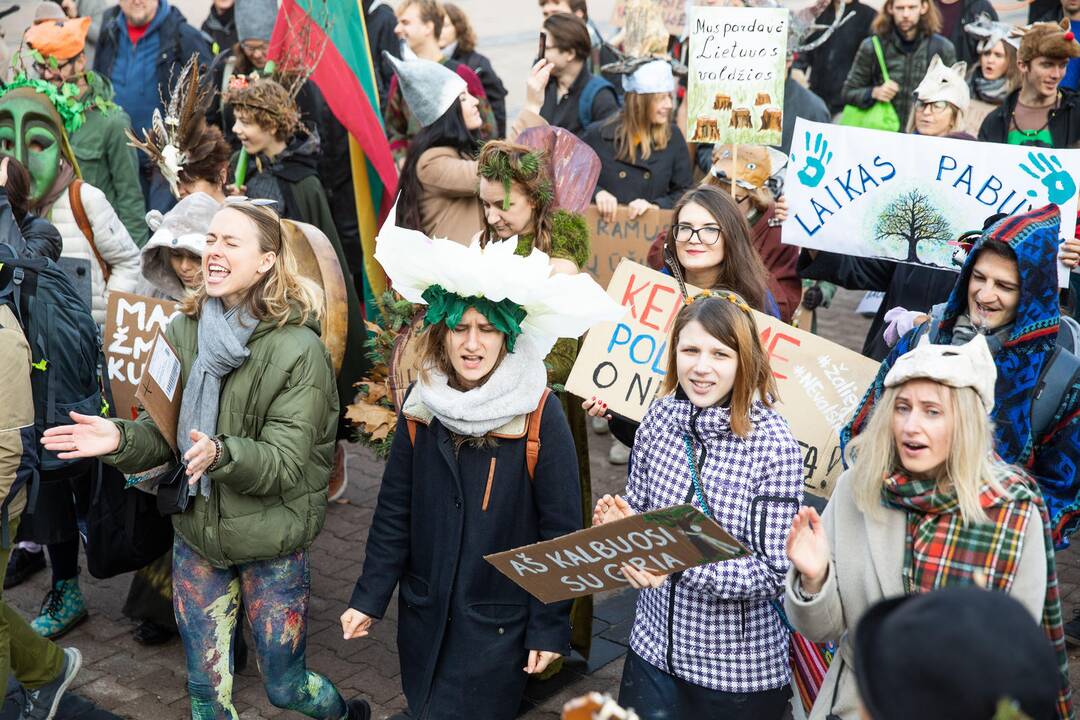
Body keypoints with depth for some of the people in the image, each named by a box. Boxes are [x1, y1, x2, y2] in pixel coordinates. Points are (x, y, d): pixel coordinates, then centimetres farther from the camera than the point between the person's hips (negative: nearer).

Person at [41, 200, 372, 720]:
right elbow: (164, 433, 3)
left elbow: (285, 461, -20)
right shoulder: (183, 331, -2)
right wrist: (120, 439, -18)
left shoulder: (298, 349, -17)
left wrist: (221, 454, -38)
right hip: (196, 535, 4)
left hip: (271, 544, -4)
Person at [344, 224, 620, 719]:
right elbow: (394, 511, 4)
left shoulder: (538, 414, -15)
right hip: (423, 614, 4)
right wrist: (370, 596, 1)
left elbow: (560, 530, -11)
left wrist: (551, 625, -10)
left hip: (500, 622, -4)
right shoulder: (421, 405, -2)